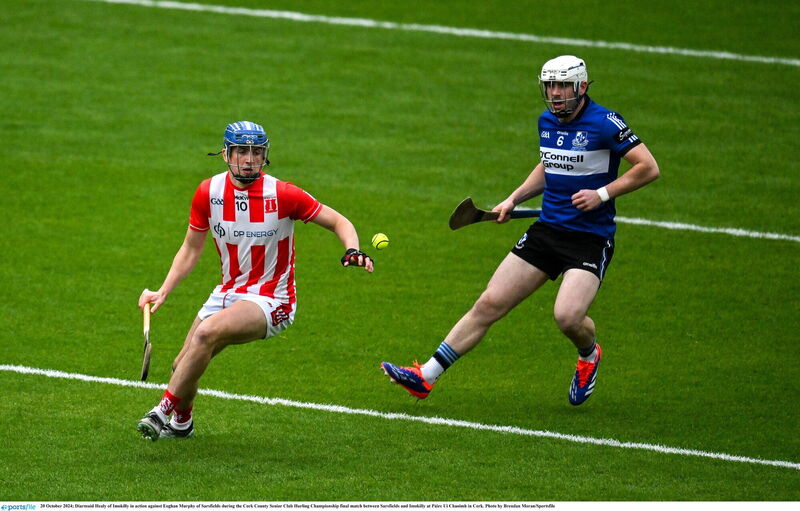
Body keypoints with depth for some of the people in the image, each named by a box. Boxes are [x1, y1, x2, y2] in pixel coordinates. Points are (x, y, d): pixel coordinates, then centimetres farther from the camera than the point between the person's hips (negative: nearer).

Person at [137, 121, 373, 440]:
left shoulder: (282, 195, -15)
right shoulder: (209, 192, -3)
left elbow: (338, 222, -6)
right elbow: (191, 249, 9)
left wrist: (353, 251, -27)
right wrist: (163, 291, -2)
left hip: (271, 301, -5)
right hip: (228, 293, 5)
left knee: (206, 333, -30)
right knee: (183, 367, 3)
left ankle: (165, 411, -17)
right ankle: (181, 424, 35)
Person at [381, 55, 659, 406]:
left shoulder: (605, 124, -13)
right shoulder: (546, 121, 9)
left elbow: (649, 168, -12)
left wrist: (602, 194, -18)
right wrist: (514, 199, 16)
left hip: (591, 238, -6)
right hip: (547, 229, 6)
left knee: (567, 316, -25)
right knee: (490, 304, -1)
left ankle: (589, 355, 12)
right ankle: (425, 377, 3)